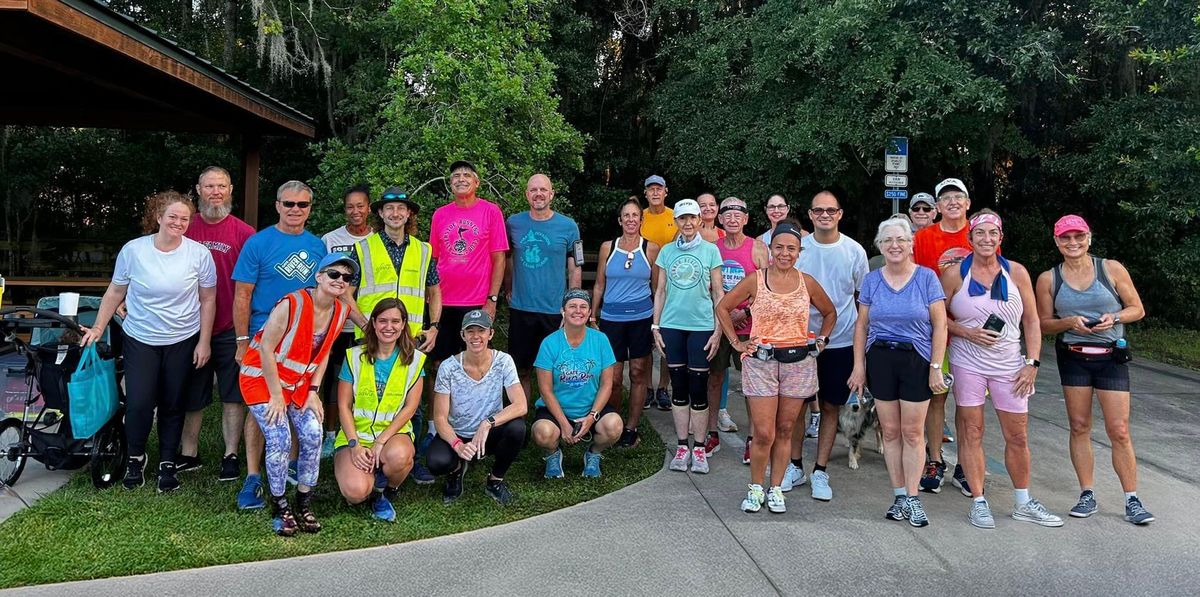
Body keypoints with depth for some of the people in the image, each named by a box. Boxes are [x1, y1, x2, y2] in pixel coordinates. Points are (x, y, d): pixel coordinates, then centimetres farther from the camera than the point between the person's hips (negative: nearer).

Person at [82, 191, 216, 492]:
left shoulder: (199, 253, -8)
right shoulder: (133, 250, -6)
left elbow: (208, 300, -1)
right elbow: (115, 292, 5)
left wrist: (204, 342, -3)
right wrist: (98, 327, 0)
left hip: (183, 342, 0)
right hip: (139, 340, 0)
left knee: (173, 405, 8)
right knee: (139, 404, -7)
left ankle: (167, 463, 24)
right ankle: (135, 458, 20)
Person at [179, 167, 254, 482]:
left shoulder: (244, 233, -3)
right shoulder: (185, 229, 4)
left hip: (231, 329, -3)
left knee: (233, 396, 4)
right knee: (191, 396, 13)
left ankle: (231, 456, 14)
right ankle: (188, 454, 27)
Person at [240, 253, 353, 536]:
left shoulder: (341, 311, -6)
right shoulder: (292, 304, -25)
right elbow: (266, 348, -22)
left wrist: (313, 391, -2)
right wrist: (276, 395, -18)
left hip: (299, 382, 6)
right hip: (262, 377, -5)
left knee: (313, 435, -8)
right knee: (280, 440, -15)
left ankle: (304, 504, 10)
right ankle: (279, 507, 4)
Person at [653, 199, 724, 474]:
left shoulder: (710, 250, 2)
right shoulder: (667, 251, 8)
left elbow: (718, 292, 2)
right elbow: (660, 291, 12)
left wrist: (718, 330, -3)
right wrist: (655, 325, 6)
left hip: (701, 326, -2)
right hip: (672, 326, 2)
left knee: (698, 389, 0)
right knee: (679, 388, 7)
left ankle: (699, 449, 11)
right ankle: (682, 446, 16)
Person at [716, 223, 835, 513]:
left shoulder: (807, 282, 5)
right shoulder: (755, 280, -2)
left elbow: (830, 313, 20)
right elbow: (722, 308, 6)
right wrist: (736, 343, 2)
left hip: (798, 361, 2)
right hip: (761, 361, -2)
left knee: (784, 431, 9)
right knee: (764, 434, -5)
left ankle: (776, 489, 22)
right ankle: (756, 488, 15)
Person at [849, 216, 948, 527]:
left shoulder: (926, 277, -3)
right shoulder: (871, 280, 5)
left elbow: (939, 325, -4)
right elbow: (861, 325, 7)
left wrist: (936, 367, -9)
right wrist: (859, 366, 2)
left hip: (916, 360, -2)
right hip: (880, 359, 3)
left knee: (912, 432, 2)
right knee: (890, 431, 7)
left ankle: (912, 498, 12)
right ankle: (899, 496, 17)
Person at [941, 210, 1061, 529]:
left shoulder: (1016, 272, 3)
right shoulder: (955, 275, -3)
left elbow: (1032, 321, 5)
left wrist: (1032, 363, -2)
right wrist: (968, 333, -14)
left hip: (1009, 365, 2)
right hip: (967, 364, -2)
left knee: (1018, 437, 8)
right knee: (971, 433, 2)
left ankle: (1024, 503, 25)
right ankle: (978, 503, 13)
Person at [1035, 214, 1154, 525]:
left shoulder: (1112, 269, -2)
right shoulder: (1048, 279, 1)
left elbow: (1137, 309, 3)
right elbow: (1044, 324, 6)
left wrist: (1114, 318, -16)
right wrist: (1069, 322, -13)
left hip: (1111, 357, -1)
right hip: (1072, 357, 2)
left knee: (1119, 431, -3)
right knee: (1079, 426, 6)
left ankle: (1132, 500, 8)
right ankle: (1087, 495, 15)